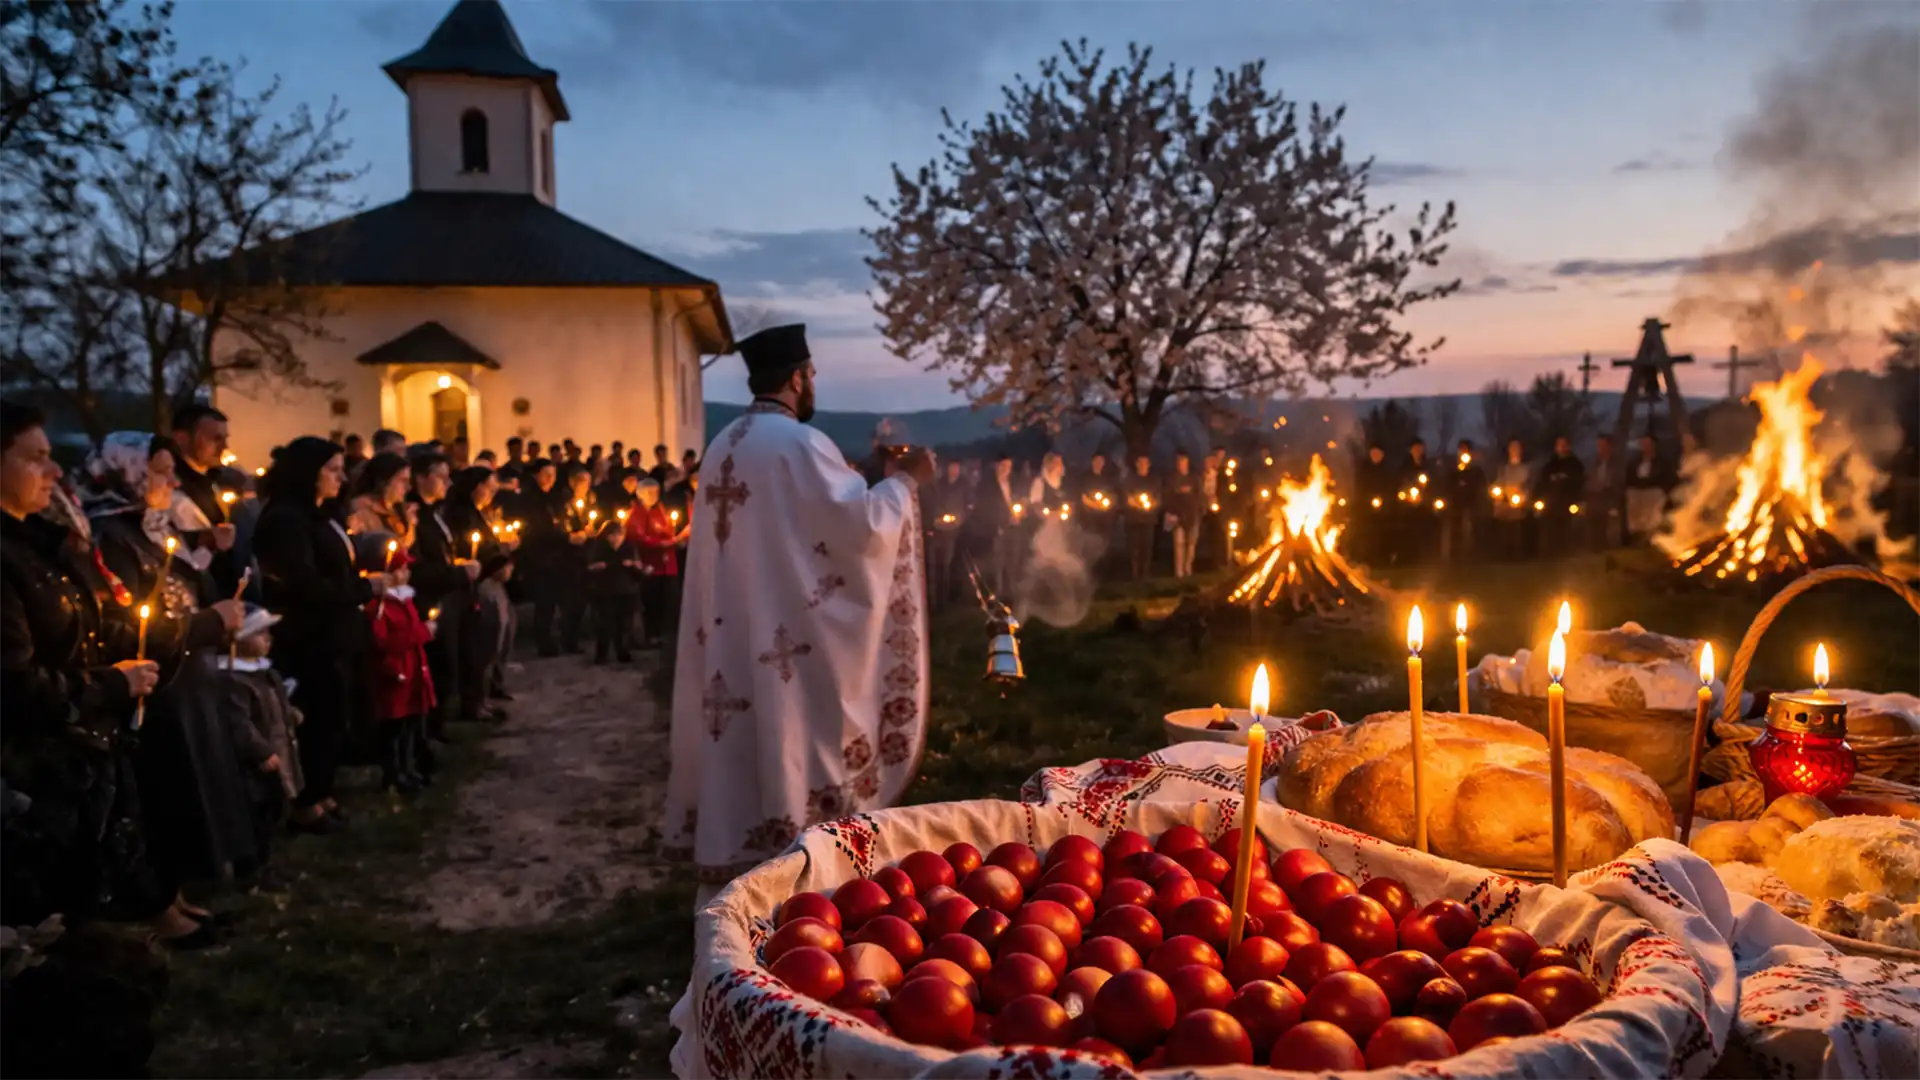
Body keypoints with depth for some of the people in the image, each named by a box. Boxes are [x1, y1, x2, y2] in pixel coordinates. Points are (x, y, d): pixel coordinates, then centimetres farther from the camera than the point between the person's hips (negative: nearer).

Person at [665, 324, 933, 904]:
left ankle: (729, 884, 20)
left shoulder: (722, 448, 11)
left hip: (729, 643, 8)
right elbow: (862, 525, -17)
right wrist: (904, 481, -1)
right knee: (793, 758, 0)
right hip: (791, 640, -8)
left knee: (739, 752, 12)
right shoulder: (799, 443, -14)